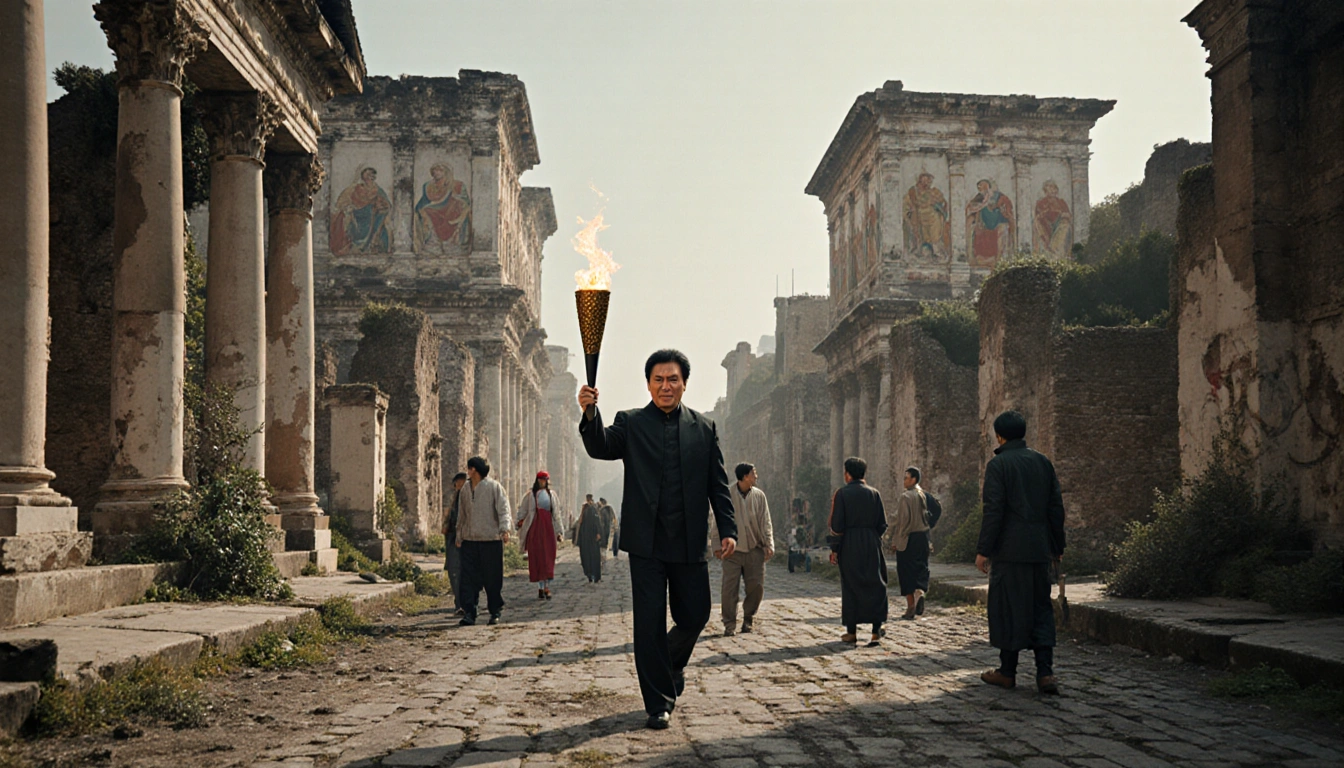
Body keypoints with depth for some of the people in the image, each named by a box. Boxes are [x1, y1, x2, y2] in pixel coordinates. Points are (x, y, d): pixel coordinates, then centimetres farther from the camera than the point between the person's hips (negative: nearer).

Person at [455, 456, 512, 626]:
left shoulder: (494, 487, -3)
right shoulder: (465, 489, 14)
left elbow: (503, 510, -9)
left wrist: (504, 529, -25)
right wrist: (459, 536, 23)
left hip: (491, 540, -4)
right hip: (469, 541, 4)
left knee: (493, 578, 2)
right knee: (468, 578, -3)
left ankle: (495, 612, 15)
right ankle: (469, 613, 0)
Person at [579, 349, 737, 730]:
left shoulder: (704, 427, 10)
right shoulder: (630, 423, 4)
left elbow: (718, 484, 9)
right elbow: (601, 448, -14)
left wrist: (728, 530, 0)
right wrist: (590, 413, -34)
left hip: (690, 542, 2)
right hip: (647, 541, -2)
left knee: (694, 616, 9)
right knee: (649, 623, 0)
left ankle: (673, 662, 41)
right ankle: (659, 703, 10)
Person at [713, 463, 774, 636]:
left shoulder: (759, 495, 3)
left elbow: (765, 523, 6)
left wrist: (769, 545, -2)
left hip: (754, 550, 2)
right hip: (733, 550, -2)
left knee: (756, 587, 1)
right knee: (729, 589, -5)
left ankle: (748, 620, 21)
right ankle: (729, 625, 4)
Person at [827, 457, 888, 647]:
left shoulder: (842, 493, -6)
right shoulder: (874, 493, 3)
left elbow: (836, 524, -9)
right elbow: (882, 524, 4)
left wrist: (834, 549, -3)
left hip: (849, 546, -2)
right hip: (872, 545, 2)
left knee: (850, 588, 8)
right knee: (875, 587, 5)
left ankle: (851, 632, 12)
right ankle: (876, 631, -4)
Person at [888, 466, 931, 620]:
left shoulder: (906, 497, -14)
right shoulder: (923, 495, 7)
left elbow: (903, 520, -17)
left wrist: (895, 540, -11)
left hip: (908, 539, -6)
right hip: (923, 537, 6)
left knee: (906, 571, 2)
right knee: (921, 568, 13)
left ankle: (911, 606, 2)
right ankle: (920, 591, -13)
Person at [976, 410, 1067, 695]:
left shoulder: (998, 464, -8)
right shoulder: (1043, 462, 9)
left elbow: (993, 510, -14)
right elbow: (1056, 507, 10)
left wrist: (983, 550, -10)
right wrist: (1057, 546, 17)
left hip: (1009, 550, -5)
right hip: (1039, 550, 5)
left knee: (1008, 608, 3)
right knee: (1040, 608, 9)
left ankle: (1007, 672, 10)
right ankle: (1045, 672, 1)